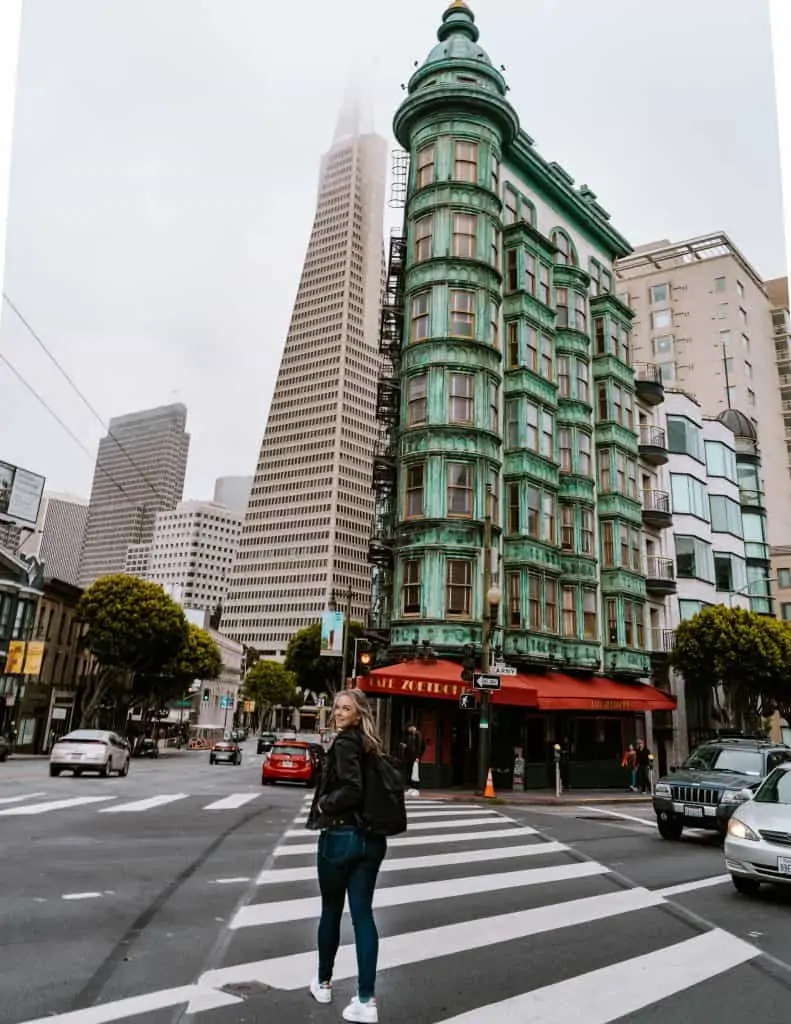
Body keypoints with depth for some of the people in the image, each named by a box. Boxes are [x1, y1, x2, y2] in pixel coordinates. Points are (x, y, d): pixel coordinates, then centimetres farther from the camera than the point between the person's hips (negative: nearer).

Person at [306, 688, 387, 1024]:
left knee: (331, 911, 14)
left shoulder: (345, 742, -15)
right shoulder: (371, 744, 8)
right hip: (372, 838, 6)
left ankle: (323, 983, 34)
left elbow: (352, 789, -25)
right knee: (363, 913, 9)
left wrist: (324, 805, -11)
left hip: (341, 837, -6)